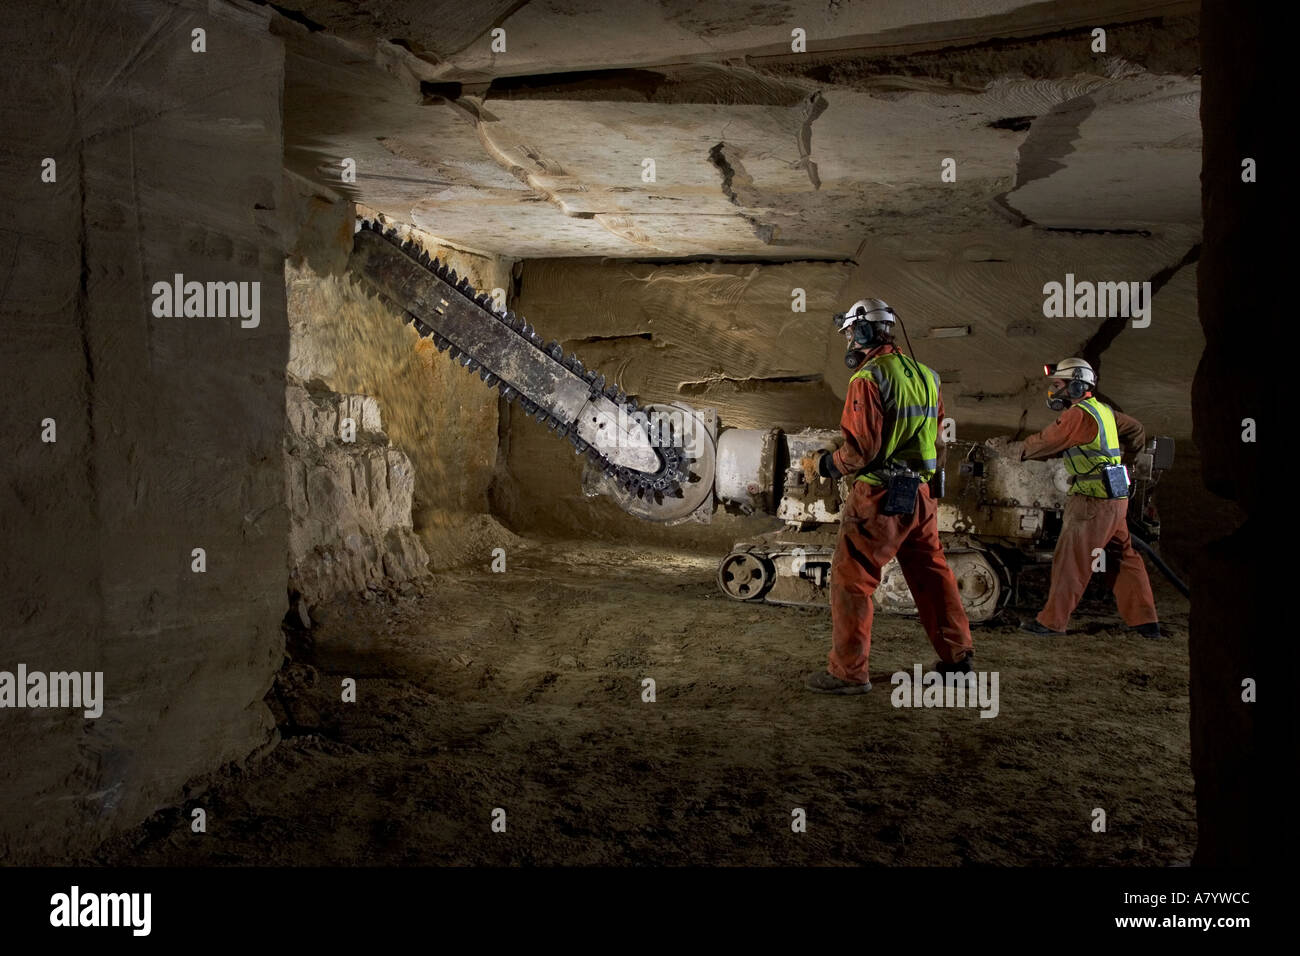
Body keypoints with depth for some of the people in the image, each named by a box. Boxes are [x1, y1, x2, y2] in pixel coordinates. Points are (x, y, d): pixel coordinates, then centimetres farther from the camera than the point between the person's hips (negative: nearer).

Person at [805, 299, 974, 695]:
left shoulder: (869, 378, -14)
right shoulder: (925, 375, 10)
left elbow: (861, 449, -18)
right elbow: (938, 440, 15)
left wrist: (822, 465, -3)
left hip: (880, 496, -8)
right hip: (919, 492, 8)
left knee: (851, 579, 0)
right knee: (932, 573, 17)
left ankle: (848, 671, 2)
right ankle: (957, 654, 27)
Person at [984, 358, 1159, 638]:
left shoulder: (1079, 415, -15)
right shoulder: (1103, 410, 12)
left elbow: (1045, 443, -12)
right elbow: (1135, 428, 25)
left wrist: (1006, 447, -2)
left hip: (1092, 502, -9)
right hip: (1115, 499, 9)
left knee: (1070, 560, -2)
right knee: (1124, 558, 13)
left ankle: (1052, 620, 5)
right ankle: (1144, 620, 18)